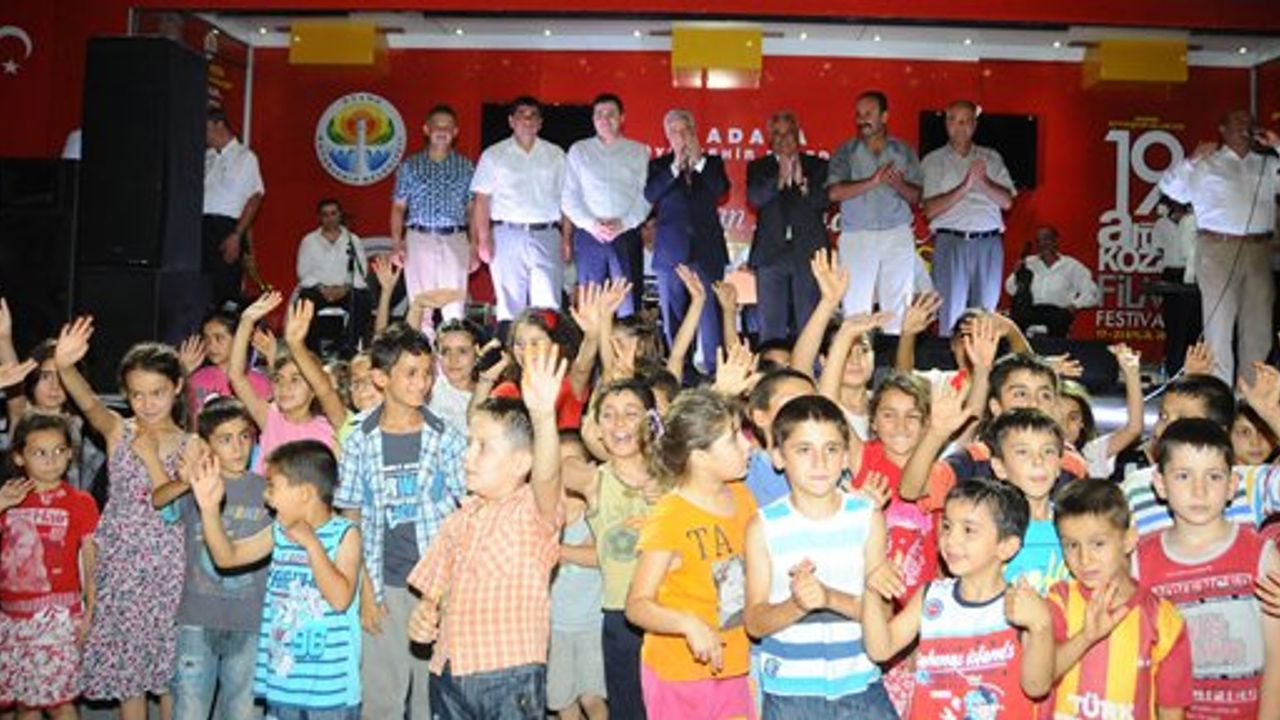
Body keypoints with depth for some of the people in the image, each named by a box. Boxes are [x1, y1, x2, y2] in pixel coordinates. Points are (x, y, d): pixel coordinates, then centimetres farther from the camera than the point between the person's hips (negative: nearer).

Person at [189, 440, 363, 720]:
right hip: (282, 680, 5)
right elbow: (227, 556, 5)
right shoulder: (279, 532, 5)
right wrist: (210, 508, -7)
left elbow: (340, 598, -21)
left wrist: (311, 543, -22)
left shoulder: (344, 534, -12)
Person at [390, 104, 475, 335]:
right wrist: (397, 242, -4)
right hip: (419, 239, 0)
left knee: (455, 307, -6)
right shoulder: (410, 166, 11)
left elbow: (472, 210, 10)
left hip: (454, 240, 0)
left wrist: (475, 246, 1)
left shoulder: (466, 168, 11)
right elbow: (399, 207, 9)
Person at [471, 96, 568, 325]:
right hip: (508, 235, -1)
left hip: (547, 235, 1)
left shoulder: (555, 155, 13)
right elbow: (482, 200, 4)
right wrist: (484, 240, -6)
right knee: (510, 303, 1)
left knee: (548, 304, -7)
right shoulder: (493, 155, 9)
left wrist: (566, 239, 1)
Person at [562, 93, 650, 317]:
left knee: (629, 303, -5)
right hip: (588, 236, 1)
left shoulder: (639, 152, 11)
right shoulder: (578, 151, 13)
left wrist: (623, 223, -13)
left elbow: (646, 196, 1)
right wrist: (592, 224, -9)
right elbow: (569, 198, 6)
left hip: (627, 235, -1)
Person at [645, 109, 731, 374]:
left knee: (711, 312, -6)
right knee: (673, 315, 2)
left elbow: (721, 189, -5)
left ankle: (714, 370, -2)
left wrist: (699, 161, -8)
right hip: (671, 251, 0)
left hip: (707, 250, 0)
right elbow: (650, 195, -6)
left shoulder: (712, 162, 13)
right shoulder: (658, 166, 11)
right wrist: (676, 167, -10)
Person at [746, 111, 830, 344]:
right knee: (771, 323, 1)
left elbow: (824, 202, -2)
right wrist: (780, 179, -20)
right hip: (771, 253, 0)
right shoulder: (757, 167, 11)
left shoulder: (817, 166, 11)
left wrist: (802, 182, -16)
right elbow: (754, 198, -7)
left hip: (808, 252, 0)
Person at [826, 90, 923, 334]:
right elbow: (834, 192, -7)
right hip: (857, 238, -1)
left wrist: (899, 185, -14)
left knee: (898, 307, 0)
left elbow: (916, 197, 7)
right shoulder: (845, 152, 6)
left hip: (898, 235, 1)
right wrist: (873, 182, -15)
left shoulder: (904, 151, 11)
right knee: (855, 306, -5)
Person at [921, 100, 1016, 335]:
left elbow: (1007, 201, 6)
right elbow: (930, 210, -4)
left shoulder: (991, 158, 15)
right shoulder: (933, 161, 7)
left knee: (985, 314, 5)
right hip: (951, 242, -2)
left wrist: (984, 181, -10)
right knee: (951, 313, -5)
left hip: (989, 243, 3)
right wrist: (965, 186, -12)